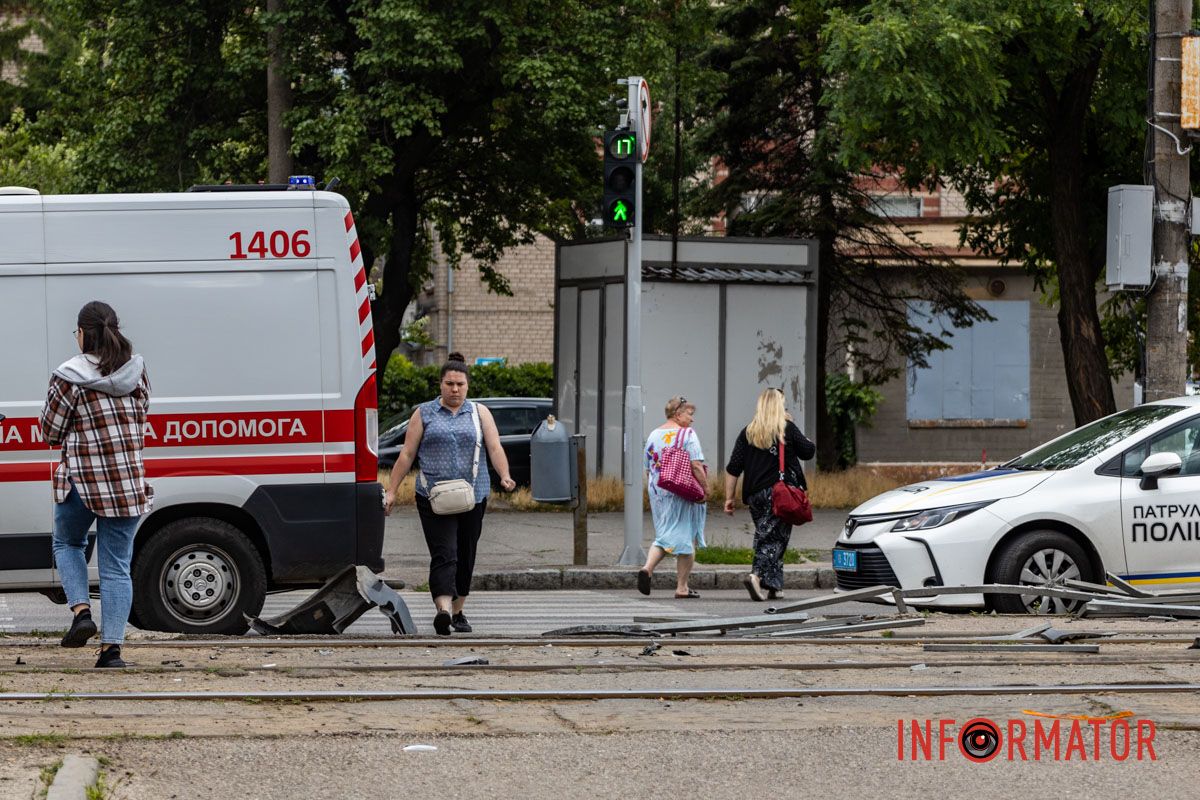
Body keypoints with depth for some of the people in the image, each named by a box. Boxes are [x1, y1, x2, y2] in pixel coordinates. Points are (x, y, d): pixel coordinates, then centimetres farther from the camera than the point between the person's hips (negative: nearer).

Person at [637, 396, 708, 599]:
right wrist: (705, 489, -10)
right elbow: (696, 466, -17)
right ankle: (682, 587, 5)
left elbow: (648, 469, 15)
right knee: (687, 538, 4)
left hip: (657, 492, 6)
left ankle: (647, 568, -11)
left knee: (663, 535, 16)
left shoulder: (654, 435, 10)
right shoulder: (687, 434, -10)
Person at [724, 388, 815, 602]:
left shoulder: (748, 432, 8)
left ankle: (774, 586, 13)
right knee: (775, 538, -4)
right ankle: (757, 574, -24)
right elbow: (808, 452, 6)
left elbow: (733, 468, 5)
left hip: (755, 494, 4)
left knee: (765, 537, 13)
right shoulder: (787, 429, -2)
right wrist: (805, 440, 25)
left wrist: (729, 498, 8)